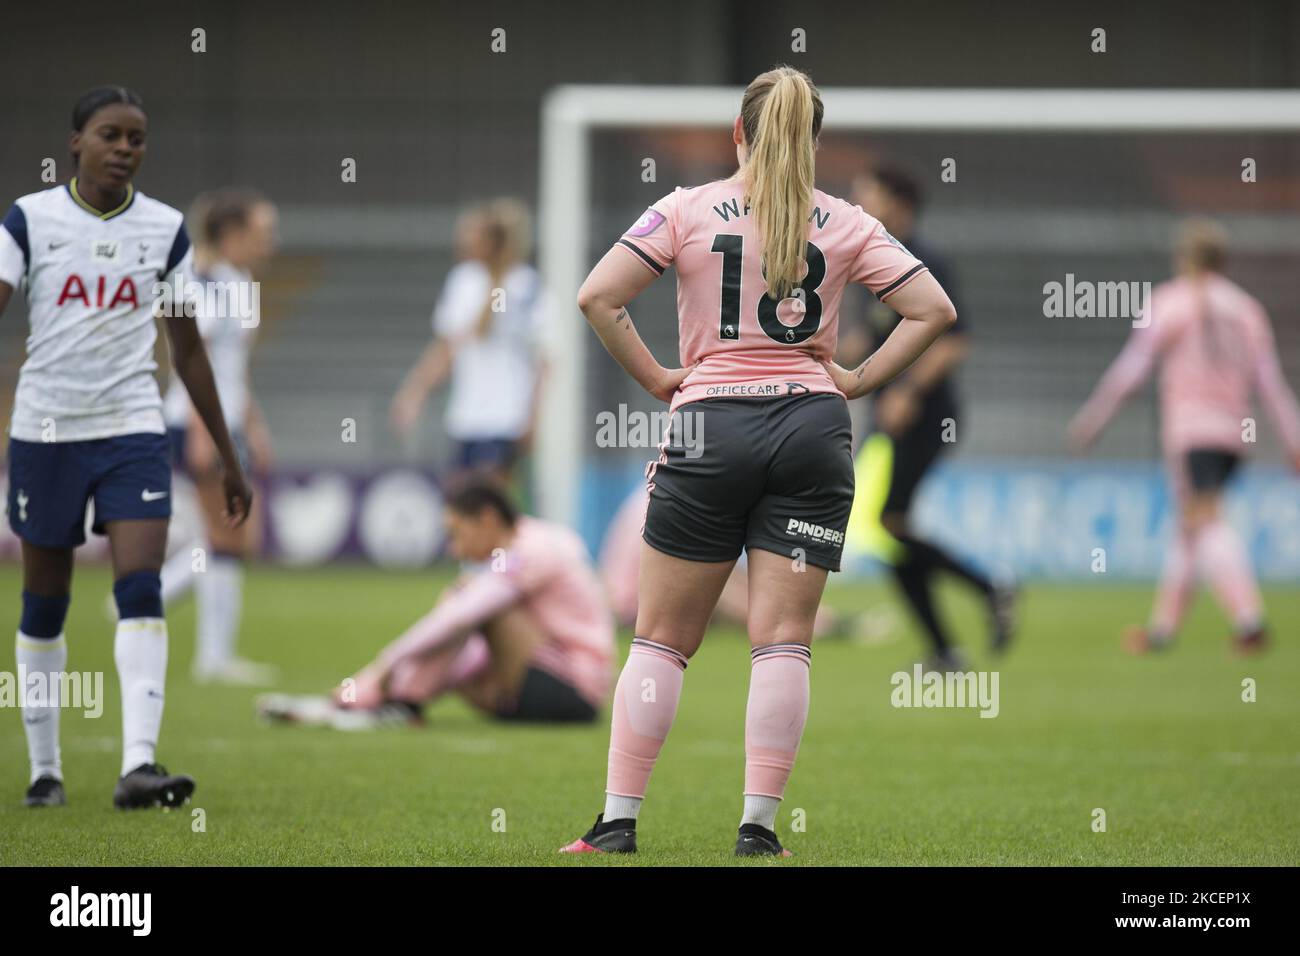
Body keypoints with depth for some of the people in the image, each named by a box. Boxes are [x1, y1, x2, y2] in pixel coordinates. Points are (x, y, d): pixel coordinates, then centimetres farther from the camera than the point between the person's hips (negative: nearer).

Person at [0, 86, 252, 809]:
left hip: (133, 429, 1)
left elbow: (189, 348, 12)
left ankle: (139, 765, -23)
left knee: (141, 591, -15)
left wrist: (229, 459, 14)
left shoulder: (165, 229, 4)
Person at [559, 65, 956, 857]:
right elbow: (933, 309, 3)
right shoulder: (845, 224, 5)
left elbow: (597, 296, -7)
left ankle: (618, 823, 2)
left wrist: (656, 378, 2)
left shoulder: (688, 211, 1)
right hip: (813, 430, 1)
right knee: (784, 639, 1)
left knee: (662, 637, 5)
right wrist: (858, 381, 6)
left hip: (710, 424, -1)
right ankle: (759, 825, -4)